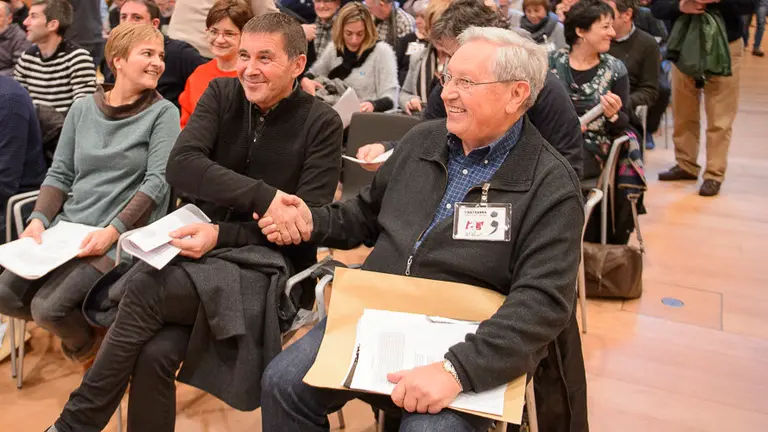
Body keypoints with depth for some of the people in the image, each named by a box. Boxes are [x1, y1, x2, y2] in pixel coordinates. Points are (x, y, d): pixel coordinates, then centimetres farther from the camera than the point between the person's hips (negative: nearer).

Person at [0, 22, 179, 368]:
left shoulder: (163, 113, -3)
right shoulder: (83, 108, 11)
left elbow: (157, 182, -12)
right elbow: (59, 174, 11)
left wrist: (112, 231, -21)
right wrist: (39, 219, -6)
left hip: (121, 238, -5)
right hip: (66, 227, 5)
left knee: (49, 307, -19)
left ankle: (85, 341, 15)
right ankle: (73, 323, 20)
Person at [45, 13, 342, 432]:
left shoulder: (321, 123, -5)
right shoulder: (222, 93, 6)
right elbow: (180, 166, -11)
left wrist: (222, 235, -22)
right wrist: (263, 197, -23)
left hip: (268, 263, -3)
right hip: (201, 244, 4)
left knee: (144, 289, -26)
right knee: (154, 353, -25)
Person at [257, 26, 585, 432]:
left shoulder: (551, 185, -11)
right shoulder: (421, 140, 8)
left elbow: (542, 302, -19)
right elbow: (369, 213, 21)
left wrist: (459, 368, -30)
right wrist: (314, 222, 2)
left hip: (464, 348, -4)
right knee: (282, 383, -11)